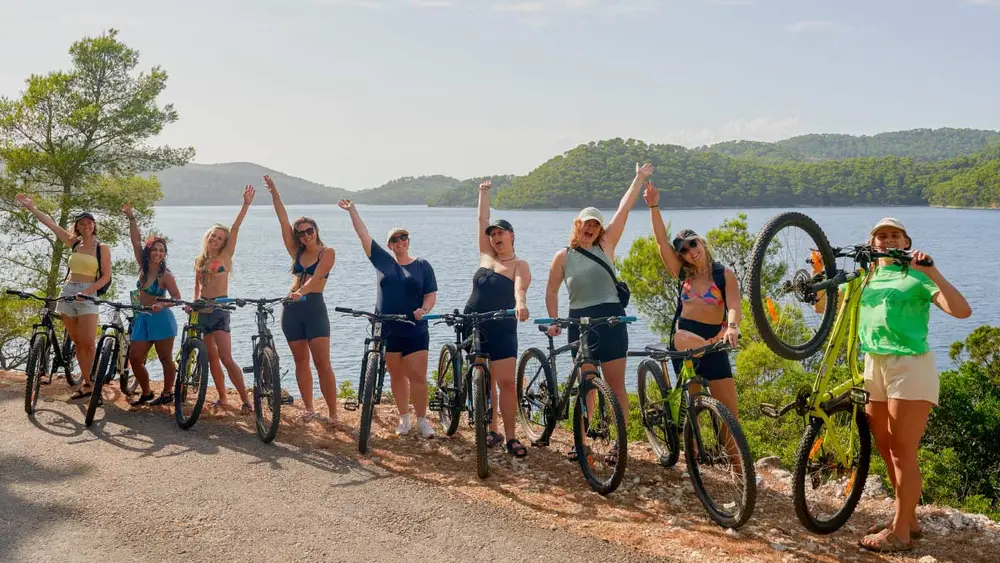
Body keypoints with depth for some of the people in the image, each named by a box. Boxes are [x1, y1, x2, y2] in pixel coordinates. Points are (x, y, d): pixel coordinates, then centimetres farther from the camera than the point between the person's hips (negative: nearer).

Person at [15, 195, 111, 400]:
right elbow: (50, 223, 12)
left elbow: (106, 277, -6)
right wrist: (31, 207, 11)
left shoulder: (102, 248, -1)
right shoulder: (74, 243, 11)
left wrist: (87, 291, -17)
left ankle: (92, 383, -3)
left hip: (88, 295, -5)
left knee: (89, 343, -13)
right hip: (68, 292, 5)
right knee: (78, 343, 6)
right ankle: (86, 383, 11)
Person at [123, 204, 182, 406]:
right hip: (142, 319, 6)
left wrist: (161, 304, -27)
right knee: (134, 359, 4)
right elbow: (136, 241, 1)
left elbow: (177, 297, -10)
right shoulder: (143, 268, 4)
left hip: (161, 319, -6)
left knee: (165, 358, 4)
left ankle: (167, 393, 17)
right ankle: (146, 393, 19)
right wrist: (131, 218, -5)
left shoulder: (165, 275, -11)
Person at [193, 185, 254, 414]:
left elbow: (235, 228, -10)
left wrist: (246, 204, -20)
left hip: (219, 311, -5)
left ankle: (246, 401, -9)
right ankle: (222, 398, 19)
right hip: (202, 311, 5)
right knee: (212, 358, 8)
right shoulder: (199, 260, 12)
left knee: (226, 359, -13)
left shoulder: (225, 257, -1)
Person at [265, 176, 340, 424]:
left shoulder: (327, 252, 0)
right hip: (291, 309, 5)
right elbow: (283, 220, 8)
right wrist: (274, 192, 3)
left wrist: (301, 291, -33)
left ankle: (334, 412, -4)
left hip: (314, 307, -5)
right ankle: (309, 409, 18)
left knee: (323, 363, -8)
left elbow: (316, 277, -16)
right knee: (301, 362, 9)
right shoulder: (297, 252, 13)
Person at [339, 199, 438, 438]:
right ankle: (404, 418, 20)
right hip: (387, 330, 2)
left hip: (415, 331, -1)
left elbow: (431, 294, 2)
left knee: (418, 377, -5)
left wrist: (424, 309, -18)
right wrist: (352, 210, 0)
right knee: (397, 376, 9)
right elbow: (364, 235, 4)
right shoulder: (383, 261, 6)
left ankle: (421, 420, 7)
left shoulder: (422, 265, 4)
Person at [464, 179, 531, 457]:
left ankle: (511, 438, -5)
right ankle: (492, 432, 17)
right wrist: (484, 192, 11)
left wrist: (520, 304, -45)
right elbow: (482, 221, 8)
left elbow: (520, 287, -25)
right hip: (474, 327, 5)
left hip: (502, 329, -5)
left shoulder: (519, 265, -4)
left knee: (506, 382, -10)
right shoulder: (486, 255, 9)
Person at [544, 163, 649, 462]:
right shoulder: (563, 256, 5)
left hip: (611, 320, 0)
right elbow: (551, 291, 11)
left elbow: (623, 210, 2)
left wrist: (639, 178, 1)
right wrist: (553, 320, 0)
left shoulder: (605, 246, 5)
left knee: (616, 385, 0)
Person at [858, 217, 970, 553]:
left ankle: (901, 532, 3)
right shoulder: (866, 277, 14)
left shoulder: (916, 276, -3)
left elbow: (962, 310, -16)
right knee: (885, 450, 12)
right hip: (874, 366, 7)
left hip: (910, 366, -7)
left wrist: (933, 272, -23)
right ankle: (908, 519, 26)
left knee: (902, 451, -4)